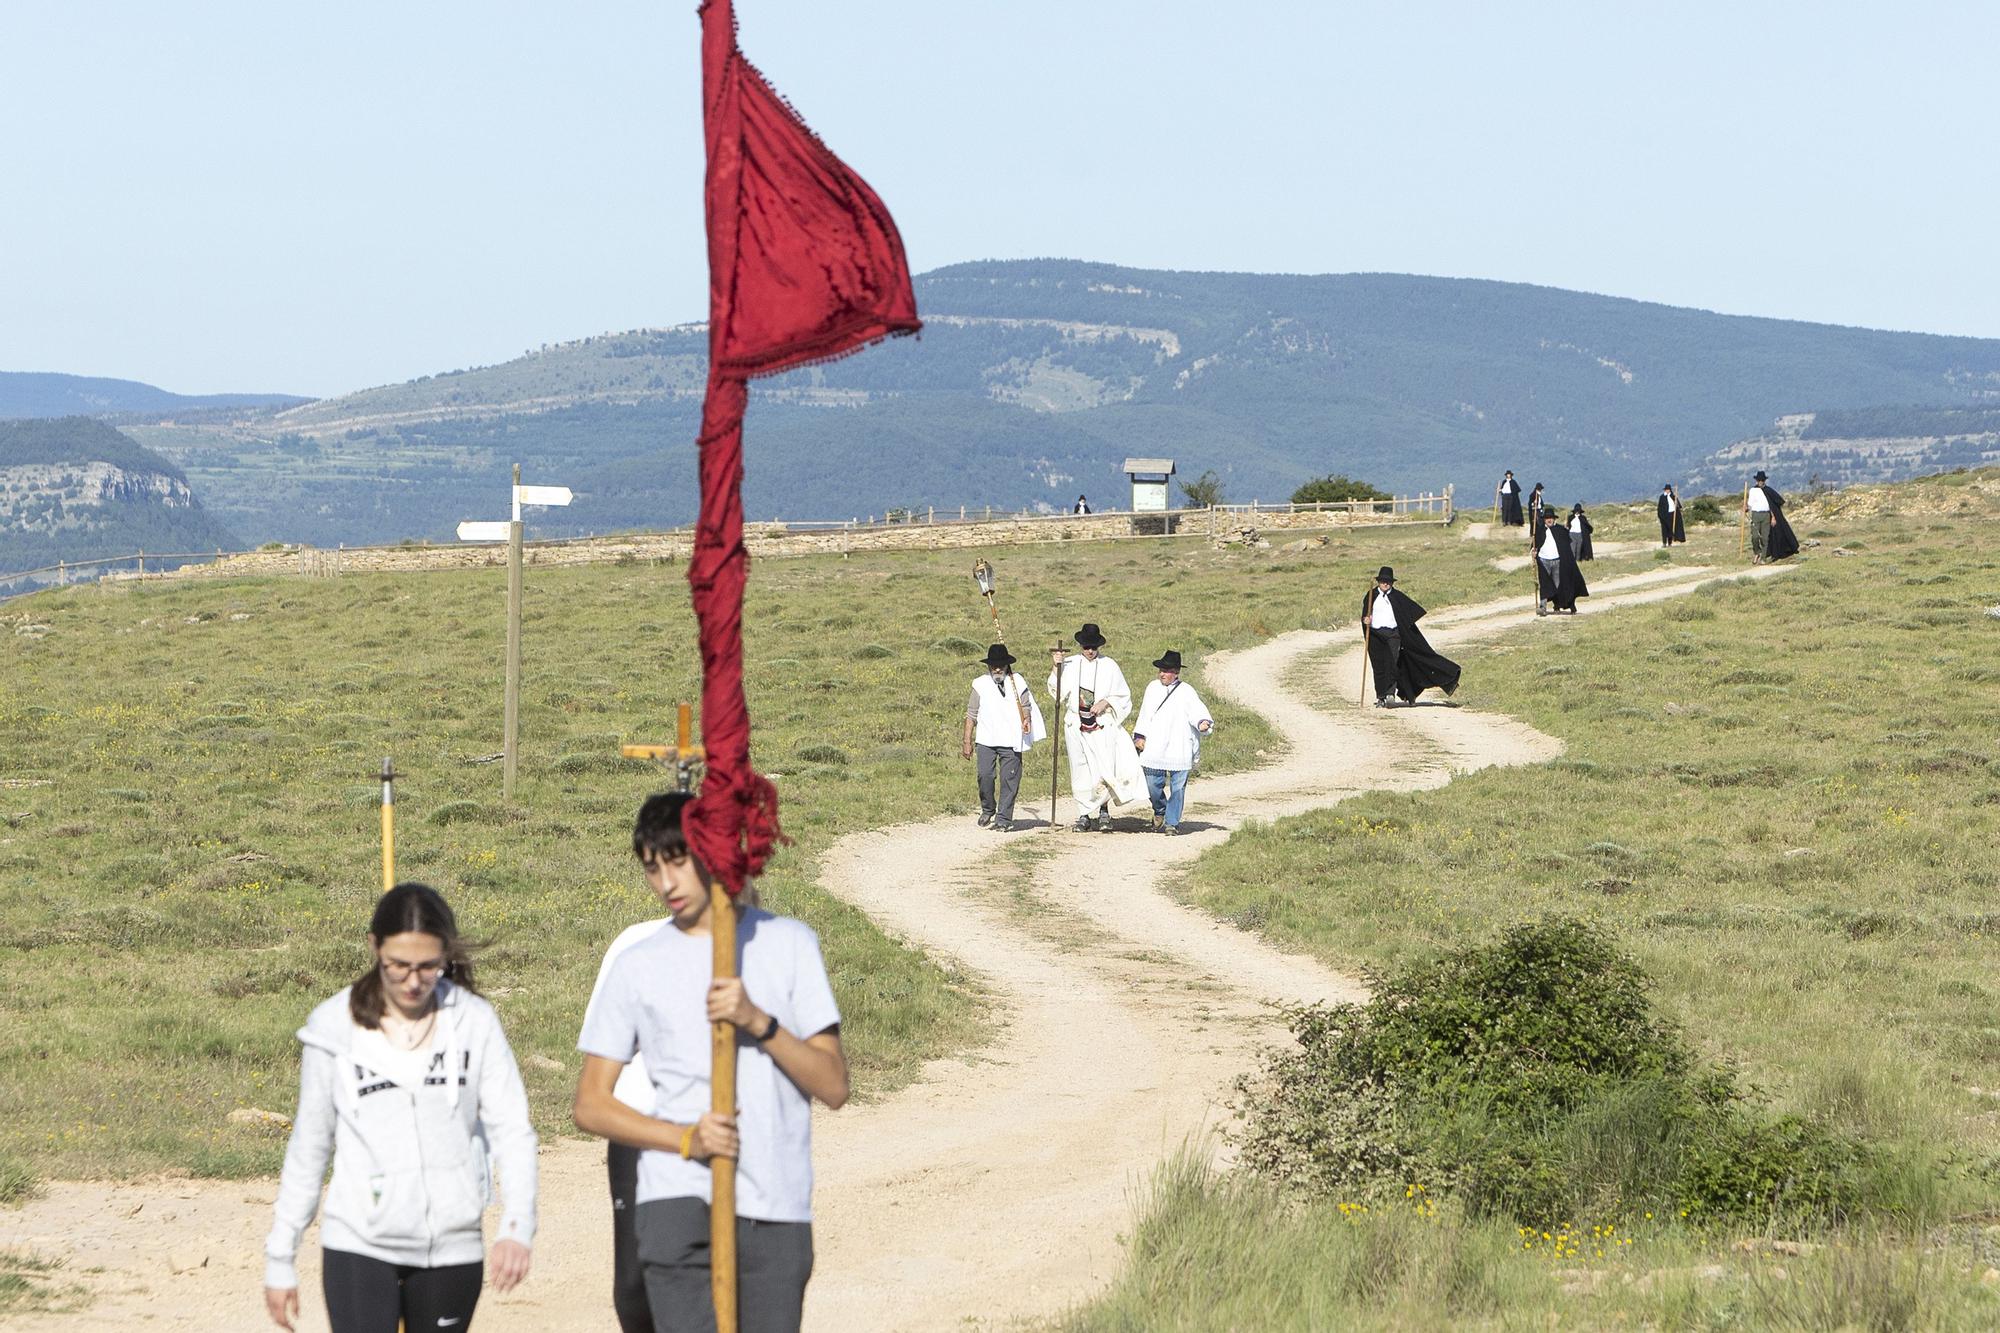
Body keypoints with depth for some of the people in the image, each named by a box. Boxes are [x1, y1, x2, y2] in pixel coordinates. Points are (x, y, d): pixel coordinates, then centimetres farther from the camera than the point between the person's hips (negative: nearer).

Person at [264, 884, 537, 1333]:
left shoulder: (474, 1023, 0)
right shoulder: (336, 1029, -1)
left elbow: (512, 1128, -4)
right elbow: (307, 1148, 7)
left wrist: (516, 1225, -21)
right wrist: (280, 1258, 8)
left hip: (451, 1246, 2)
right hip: (359, 1246, -2)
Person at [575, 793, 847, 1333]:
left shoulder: (788, 943, 7)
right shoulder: (638, 967, 8)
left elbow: (834, 1086, 2)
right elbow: (590, 1105, 7)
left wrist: (759, 1022, -14)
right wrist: (686, 1139, -9)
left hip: (777, 1208, 1)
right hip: (678, 1205, -1)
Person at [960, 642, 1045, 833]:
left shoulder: (1017, 682, 7)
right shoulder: (981, 684, 6)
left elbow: (1027, 706, 13)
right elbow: (971, 713, 10)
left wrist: (1027, 720, -11)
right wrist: (967, 741, 8)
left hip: (1011, 741, 0)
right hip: (986, 740, 0)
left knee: (1009, 780, -4)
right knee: (985, 776, -9)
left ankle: (1004, 819, 1)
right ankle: (987, 810, 15)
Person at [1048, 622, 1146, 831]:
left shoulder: (1109, 666, 3)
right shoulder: (1070, 665, 5)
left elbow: (1122, 696, 7)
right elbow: (1058, 692, 0)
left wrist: (1106, 703, -10)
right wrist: (1056, 669, -11)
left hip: (1102, 727, -2)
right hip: (1076, 727, 2)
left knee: (1103, 771, -11)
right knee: (1081, 771, 3)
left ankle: (1103, 811, 1)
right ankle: (1084, 814, 9)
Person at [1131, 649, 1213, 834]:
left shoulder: (1186, 692, 1)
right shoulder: (1153, 688, 12)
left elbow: (1197, 711, -10)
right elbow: (1145, 714, 15)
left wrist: (1203, 723, -31)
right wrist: (1140, 736, 8)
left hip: (1179, 748, -3)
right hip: (1154, 748, 3)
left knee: (1177, 787, -3)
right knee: (1153, 785, 3)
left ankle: (1172, 822, 5)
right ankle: (1159, 812, 30)